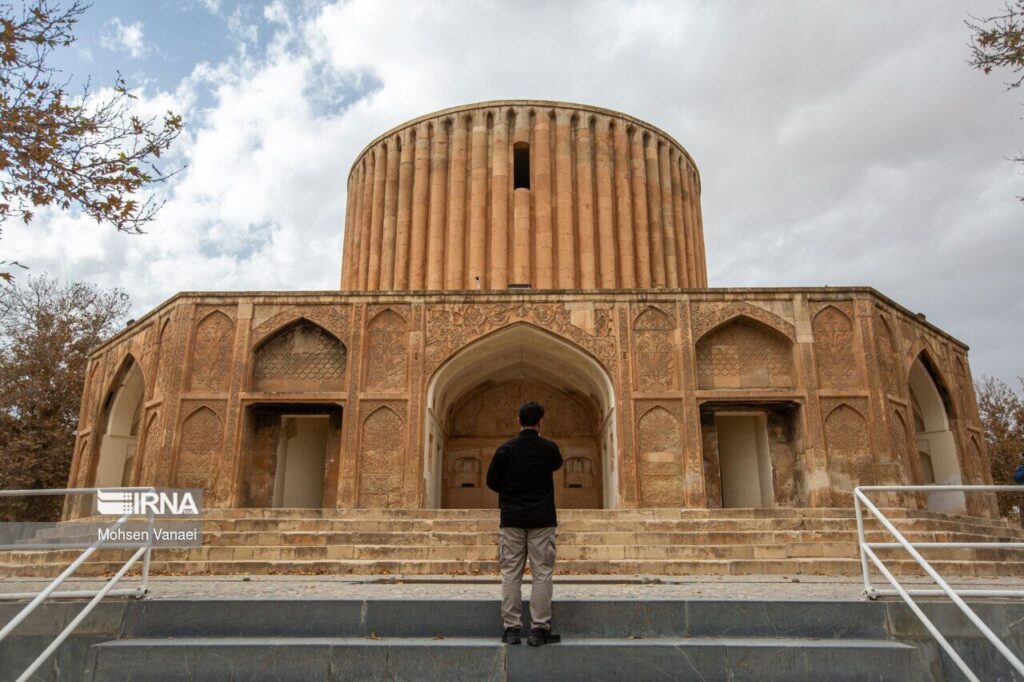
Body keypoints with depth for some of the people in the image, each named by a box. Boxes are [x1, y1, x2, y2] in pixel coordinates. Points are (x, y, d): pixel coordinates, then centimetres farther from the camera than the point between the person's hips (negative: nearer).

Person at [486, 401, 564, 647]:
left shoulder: (505, 449, -3)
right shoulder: (549, 448, -4)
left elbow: (492, 482, 4)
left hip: (512, 519, 1)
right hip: (542, 520, -1)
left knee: (510, 574, 7)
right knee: (542, 574, 4)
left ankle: (511, 629, 8)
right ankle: (539, 629, 4)